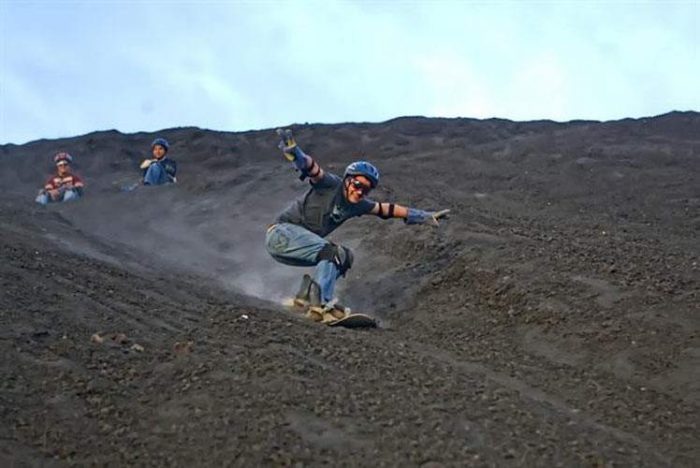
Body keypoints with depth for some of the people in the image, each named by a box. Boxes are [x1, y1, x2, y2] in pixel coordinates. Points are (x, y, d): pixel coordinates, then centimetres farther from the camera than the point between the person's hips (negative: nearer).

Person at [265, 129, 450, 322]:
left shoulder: (358, 205, 8)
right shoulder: (331, 184, -12)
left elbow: (388, 209, 14)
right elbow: (311, 168, -29)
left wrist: (425, 216, 15)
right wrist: (293, 152, -50)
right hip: (281, 232, -9)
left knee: (345, 256, 7)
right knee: (332, 252, -24)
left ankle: (306, 294, 4)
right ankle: (321, 305, -27)